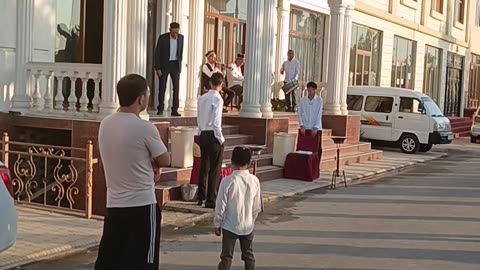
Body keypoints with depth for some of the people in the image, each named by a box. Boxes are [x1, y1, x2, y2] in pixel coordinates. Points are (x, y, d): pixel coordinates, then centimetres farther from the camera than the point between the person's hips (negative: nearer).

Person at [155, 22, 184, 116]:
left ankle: (175, 110, 2)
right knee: (162, 87, 0)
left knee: (176, 87, -2)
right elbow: (157, 53, -8)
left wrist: (180, 64, 10)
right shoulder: (163, 37, -10)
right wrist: (157, 68, -11)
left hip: (175, 65, 3)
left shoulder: (181, 37, 1)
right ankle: (160, 109, 10)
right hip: (164, 65, -3)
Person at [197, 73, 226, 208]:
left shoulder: (202, 98, 7)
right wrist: (221, 139, -9)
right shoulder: (217, 99, -13)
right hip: (213, 136, -7)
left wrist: (202, 131, 17)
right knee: (215, 169, 0)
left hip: (202, 135, 7)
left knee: (204, 166, 15)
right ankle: (211, 200, 4)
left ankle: (200, 197, 22)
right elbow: (216, 122, -17)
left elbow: (198, 118, 10)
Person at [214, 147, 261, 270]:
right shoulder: (254, 180, -8)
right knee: (248, 255, 16)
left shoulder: (227, 181, -18)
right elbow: (257, 206, 2)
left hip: (230, 226, -3)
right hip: (248, 226, 3)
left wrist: (217, 224, 0)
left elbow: (221, 206, -13)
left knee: (226, 257, 8)